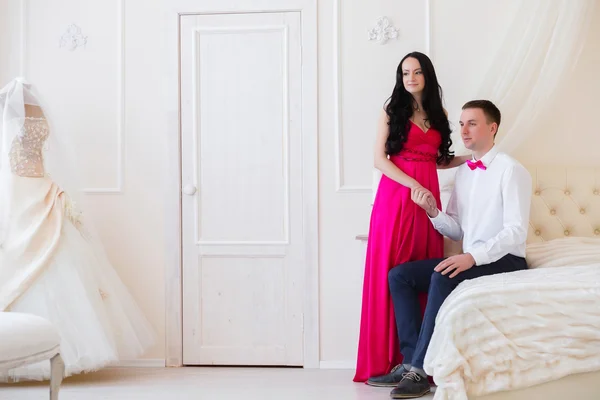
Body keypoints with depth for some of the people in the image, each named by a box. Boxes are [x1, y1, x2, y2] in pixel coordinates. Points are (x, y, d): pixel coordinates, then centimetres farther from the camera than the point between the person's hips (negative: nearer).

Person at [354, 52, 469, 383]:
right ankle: (384, 359, -4)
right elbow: (379, 159, -5)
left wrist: (468, 158, 5)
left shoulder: (438, 113, 16)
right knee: (390, 272, -7)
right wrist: (412, 185, -16)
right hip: (395, 194, -4)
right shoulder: (392, 110, 4)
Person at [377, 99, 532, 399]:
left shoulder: (511, 170, -10)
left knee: (443, 277, -33)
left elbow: (516, 231, -19)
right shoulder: (462, 172, 13)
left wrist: (474, 257, -30)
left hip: (504, 262, -8)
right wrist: (433, 211, -7)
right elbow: (458, 231, 12)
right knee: (399, 275, -7)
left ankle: (420, 368, -26)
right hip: (470, 260, 8)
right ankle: (412, 361, -14)